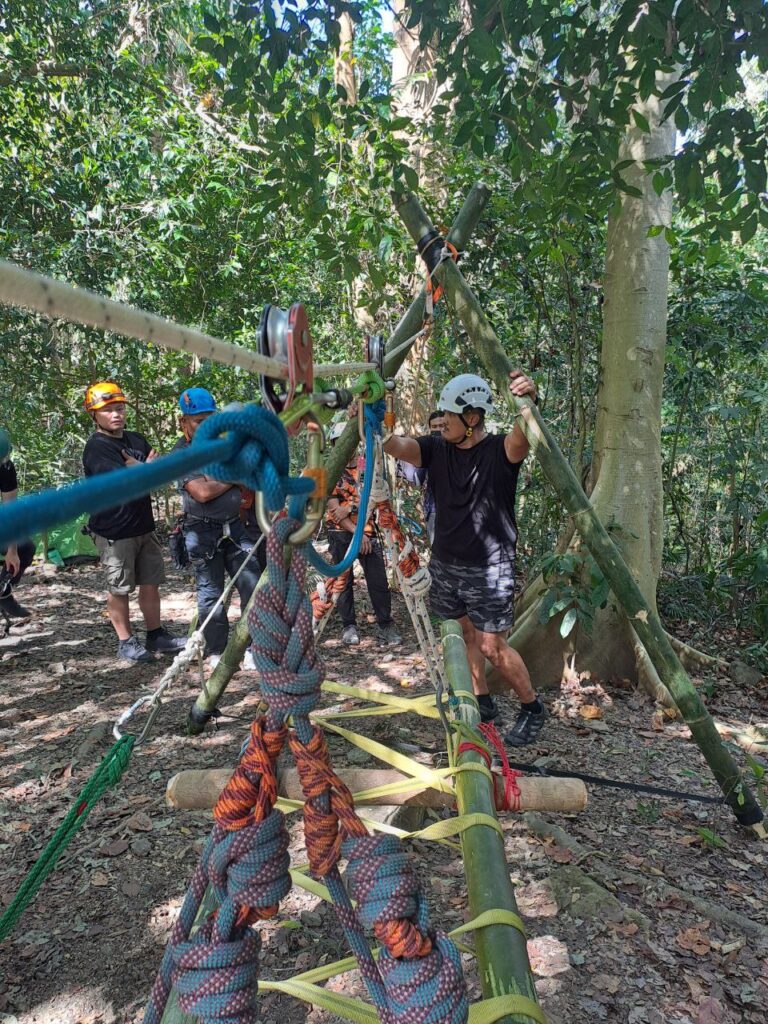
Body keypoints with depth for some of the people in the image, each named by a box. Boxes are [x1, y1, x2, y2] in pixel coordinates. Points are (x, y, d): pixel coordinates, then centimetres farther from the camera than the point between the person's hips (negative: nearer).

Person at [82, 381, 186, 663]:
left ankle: (156, 635, 24)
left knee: (151, 583, 12)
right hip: (114, 531, -6)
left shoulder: (136, 439, 11)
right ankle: (126, 642, 17)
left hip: (144, 526, 7)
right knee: (119, 589, 6)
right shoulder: (96, 447, -12)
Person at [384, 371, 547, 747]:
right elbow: (395, 445, -16)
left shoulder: (501, 451, -13)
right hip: (446, 564, 5)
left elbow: (523, 437, -35)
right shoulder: (436, 449, -1)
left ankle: (533, 708, 21)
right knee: (468, 632, 16)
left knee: (492, 646, -2)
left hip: (490, 568, -5)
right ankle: (483, 702, 34)